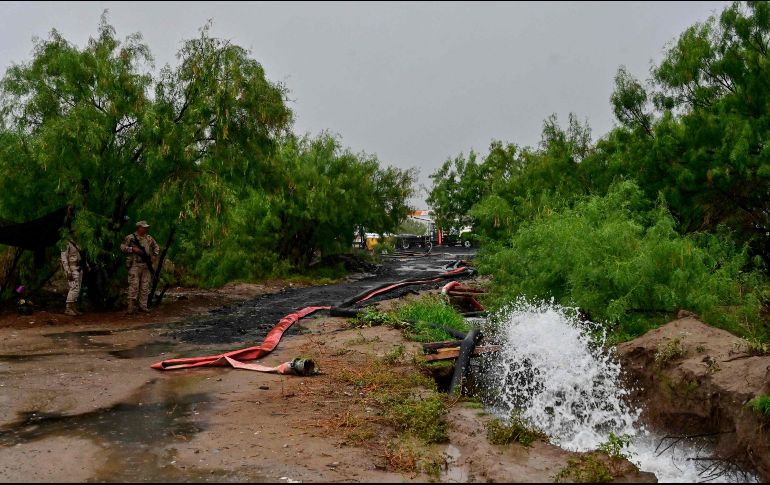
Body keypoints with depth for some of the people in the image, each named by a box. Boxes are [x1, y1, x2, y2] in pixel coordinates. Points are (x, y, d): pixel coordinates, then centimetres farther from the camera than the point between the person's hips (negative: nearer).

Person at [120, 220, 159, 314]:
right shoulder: (131, 238, -2)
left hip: (146, 265, 5)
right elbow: (122, 247, -4)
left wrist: (154, 255, 8)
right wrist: (133, 249, -16)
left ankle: (143, 306, 12)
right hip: (135, 265, -5)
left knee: (145, 287, 6)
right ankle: (131, 306, -1)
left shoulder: (149, 238, 12)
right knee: (134, 286, -7)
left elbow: (156, 247, 24)